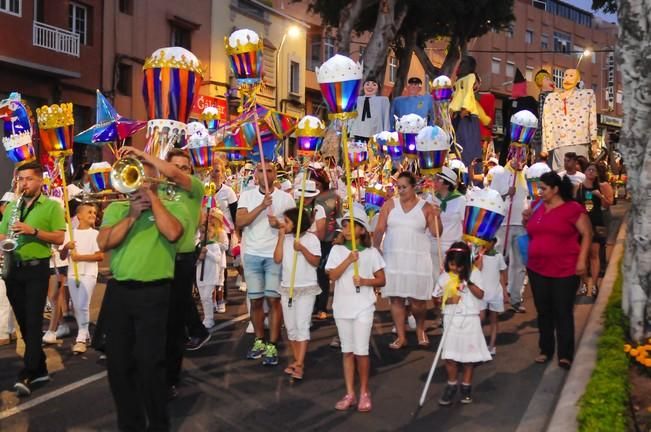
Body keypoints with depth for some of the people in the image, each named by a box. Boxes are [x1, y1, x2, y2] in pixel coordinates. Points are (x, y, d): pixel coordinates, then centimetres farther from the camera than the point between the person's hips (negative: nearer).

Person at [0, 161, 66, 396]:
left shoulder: (52, 206, -1)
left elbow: (59, 238, -7)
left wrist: (33, 231, -19)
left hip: (37, 269, -6)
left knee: (34, 321, -9)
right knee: (23, 322, 9)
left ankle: (26, 375, -10)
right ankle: (39, 369, 20)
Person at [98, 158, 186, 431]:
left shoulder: (173, 207, 3)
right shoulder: (116, 209, 13)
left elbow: (172, 233, -18)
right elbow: (104, 244, -1)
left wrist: (152, 196, -10)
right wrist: (132, 215, -8)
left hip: (153, 292, -4)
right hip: (117, 291, 4)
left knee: (150, 363, -3)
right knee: (118, 362, 10)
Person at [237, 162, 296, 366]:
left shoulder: (286, 198, 0)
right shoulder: (247, 196, 3)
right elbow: (240, 222, -10)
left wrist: (280, 224, -17)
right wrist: (261, 206, -20)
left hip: (276, 255, -2)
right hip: (252, 255, 2)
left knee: (274, 300, -4)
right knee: (255, 300, 9)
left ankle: (272, 346, 3)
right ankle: (259, 341, 23)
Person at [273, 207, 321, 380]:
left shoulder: (311, 238, -7)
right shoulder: (285, 238, 6)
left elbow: (316, 262, -11)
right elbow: (277, 259, -5)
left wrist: (302, 249, -23)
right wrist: (281, 238, -7)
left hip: (307, 288, -5)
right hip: (287, 288, 5)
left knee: (302, 325, -10)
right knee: (290, 326, 9)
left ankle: (299, 364, -11)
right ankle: (297, 360, 19)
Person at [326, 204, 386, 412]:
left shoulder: (371, 252, -2)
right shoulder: (337, 250, 2)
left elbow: (381, 280, 1)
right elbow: (332, 276, -10)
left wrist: (365, 281, -16)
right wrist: (348, 260, -20)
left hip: (363, 307, -2)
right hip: (342, 306, 2)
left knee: (361, 351, -3)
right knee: (347, 351, 10)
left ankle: (364, 391, 17)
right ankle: (350, 393, 19)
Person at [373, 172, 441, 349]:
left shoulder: (425, 207, 2)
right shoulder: (390, 204, 4)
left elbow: (436, 232, -2)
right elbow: (379, 229, 2)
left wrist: (436, 216, -17)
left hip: (417, 259, -1)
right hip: (393, 257, 1)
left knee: (417, 300, -1)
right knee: (396, 298, 3)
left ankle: (420, 329, 27)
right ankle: (401, 336, 15)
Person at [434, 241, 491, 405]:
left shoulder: (474, 273, -4)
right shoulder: (444, 277, 0)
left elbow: (480, 295, -9)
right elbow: (437, 298, 4)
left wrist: (468, 281, -18)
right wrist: (447, 300, -14)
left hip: (470, 319, -1)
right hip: (451, 320, 1)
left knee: (469, 353, 8)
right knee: (450, 355, 1)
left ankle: (466, 386, 23)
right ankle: (452, 385, 19)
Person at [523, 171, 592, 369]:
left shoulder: (573, 208, -8)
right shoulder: (540, 209, 9)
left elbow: (587, 234, -7)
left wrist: (581, 260, -14)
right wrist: (527, 220, 2)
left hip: (565, 271, -6)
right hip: (537, 270, 6)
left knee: (563, 313, 2)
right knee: (543, 311, 13)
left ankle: (565, 354, 10)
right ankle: (546, 350, 25)